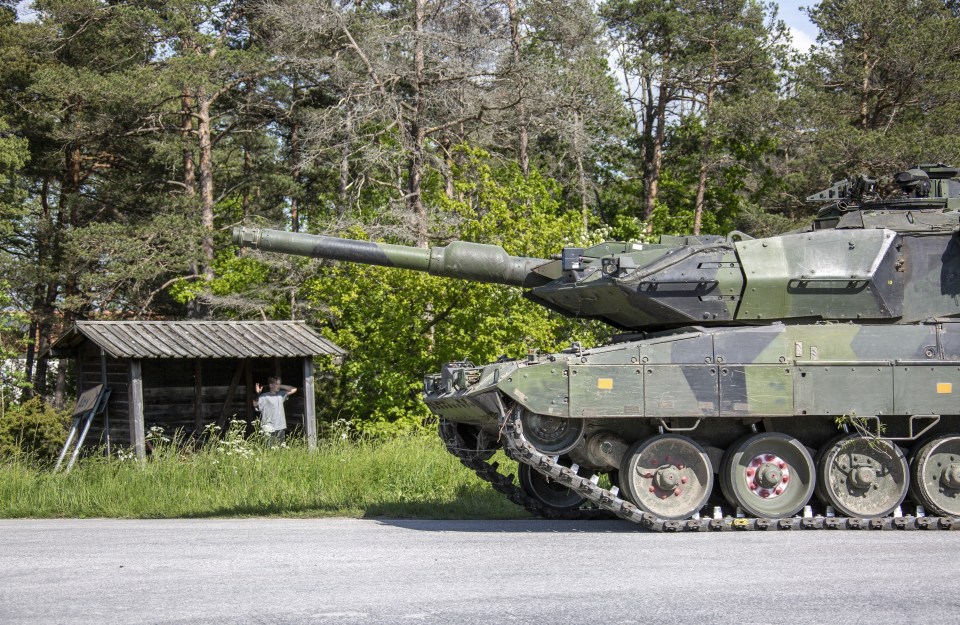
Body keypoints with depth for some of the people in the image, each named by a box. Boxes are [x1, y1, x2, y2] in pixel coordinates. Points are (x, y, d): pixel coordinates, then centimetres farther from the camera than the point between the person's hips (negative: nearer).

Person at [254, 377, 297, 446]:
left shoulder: (281, 394, 12)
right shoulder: (265, 396, -5)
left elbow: (294, 389, 17)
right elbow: (255, 404, -16)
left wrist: (281, 386, 8)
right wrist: (258, 394, -31)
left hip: (280, 428, 5)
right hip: (269, 429, -5)